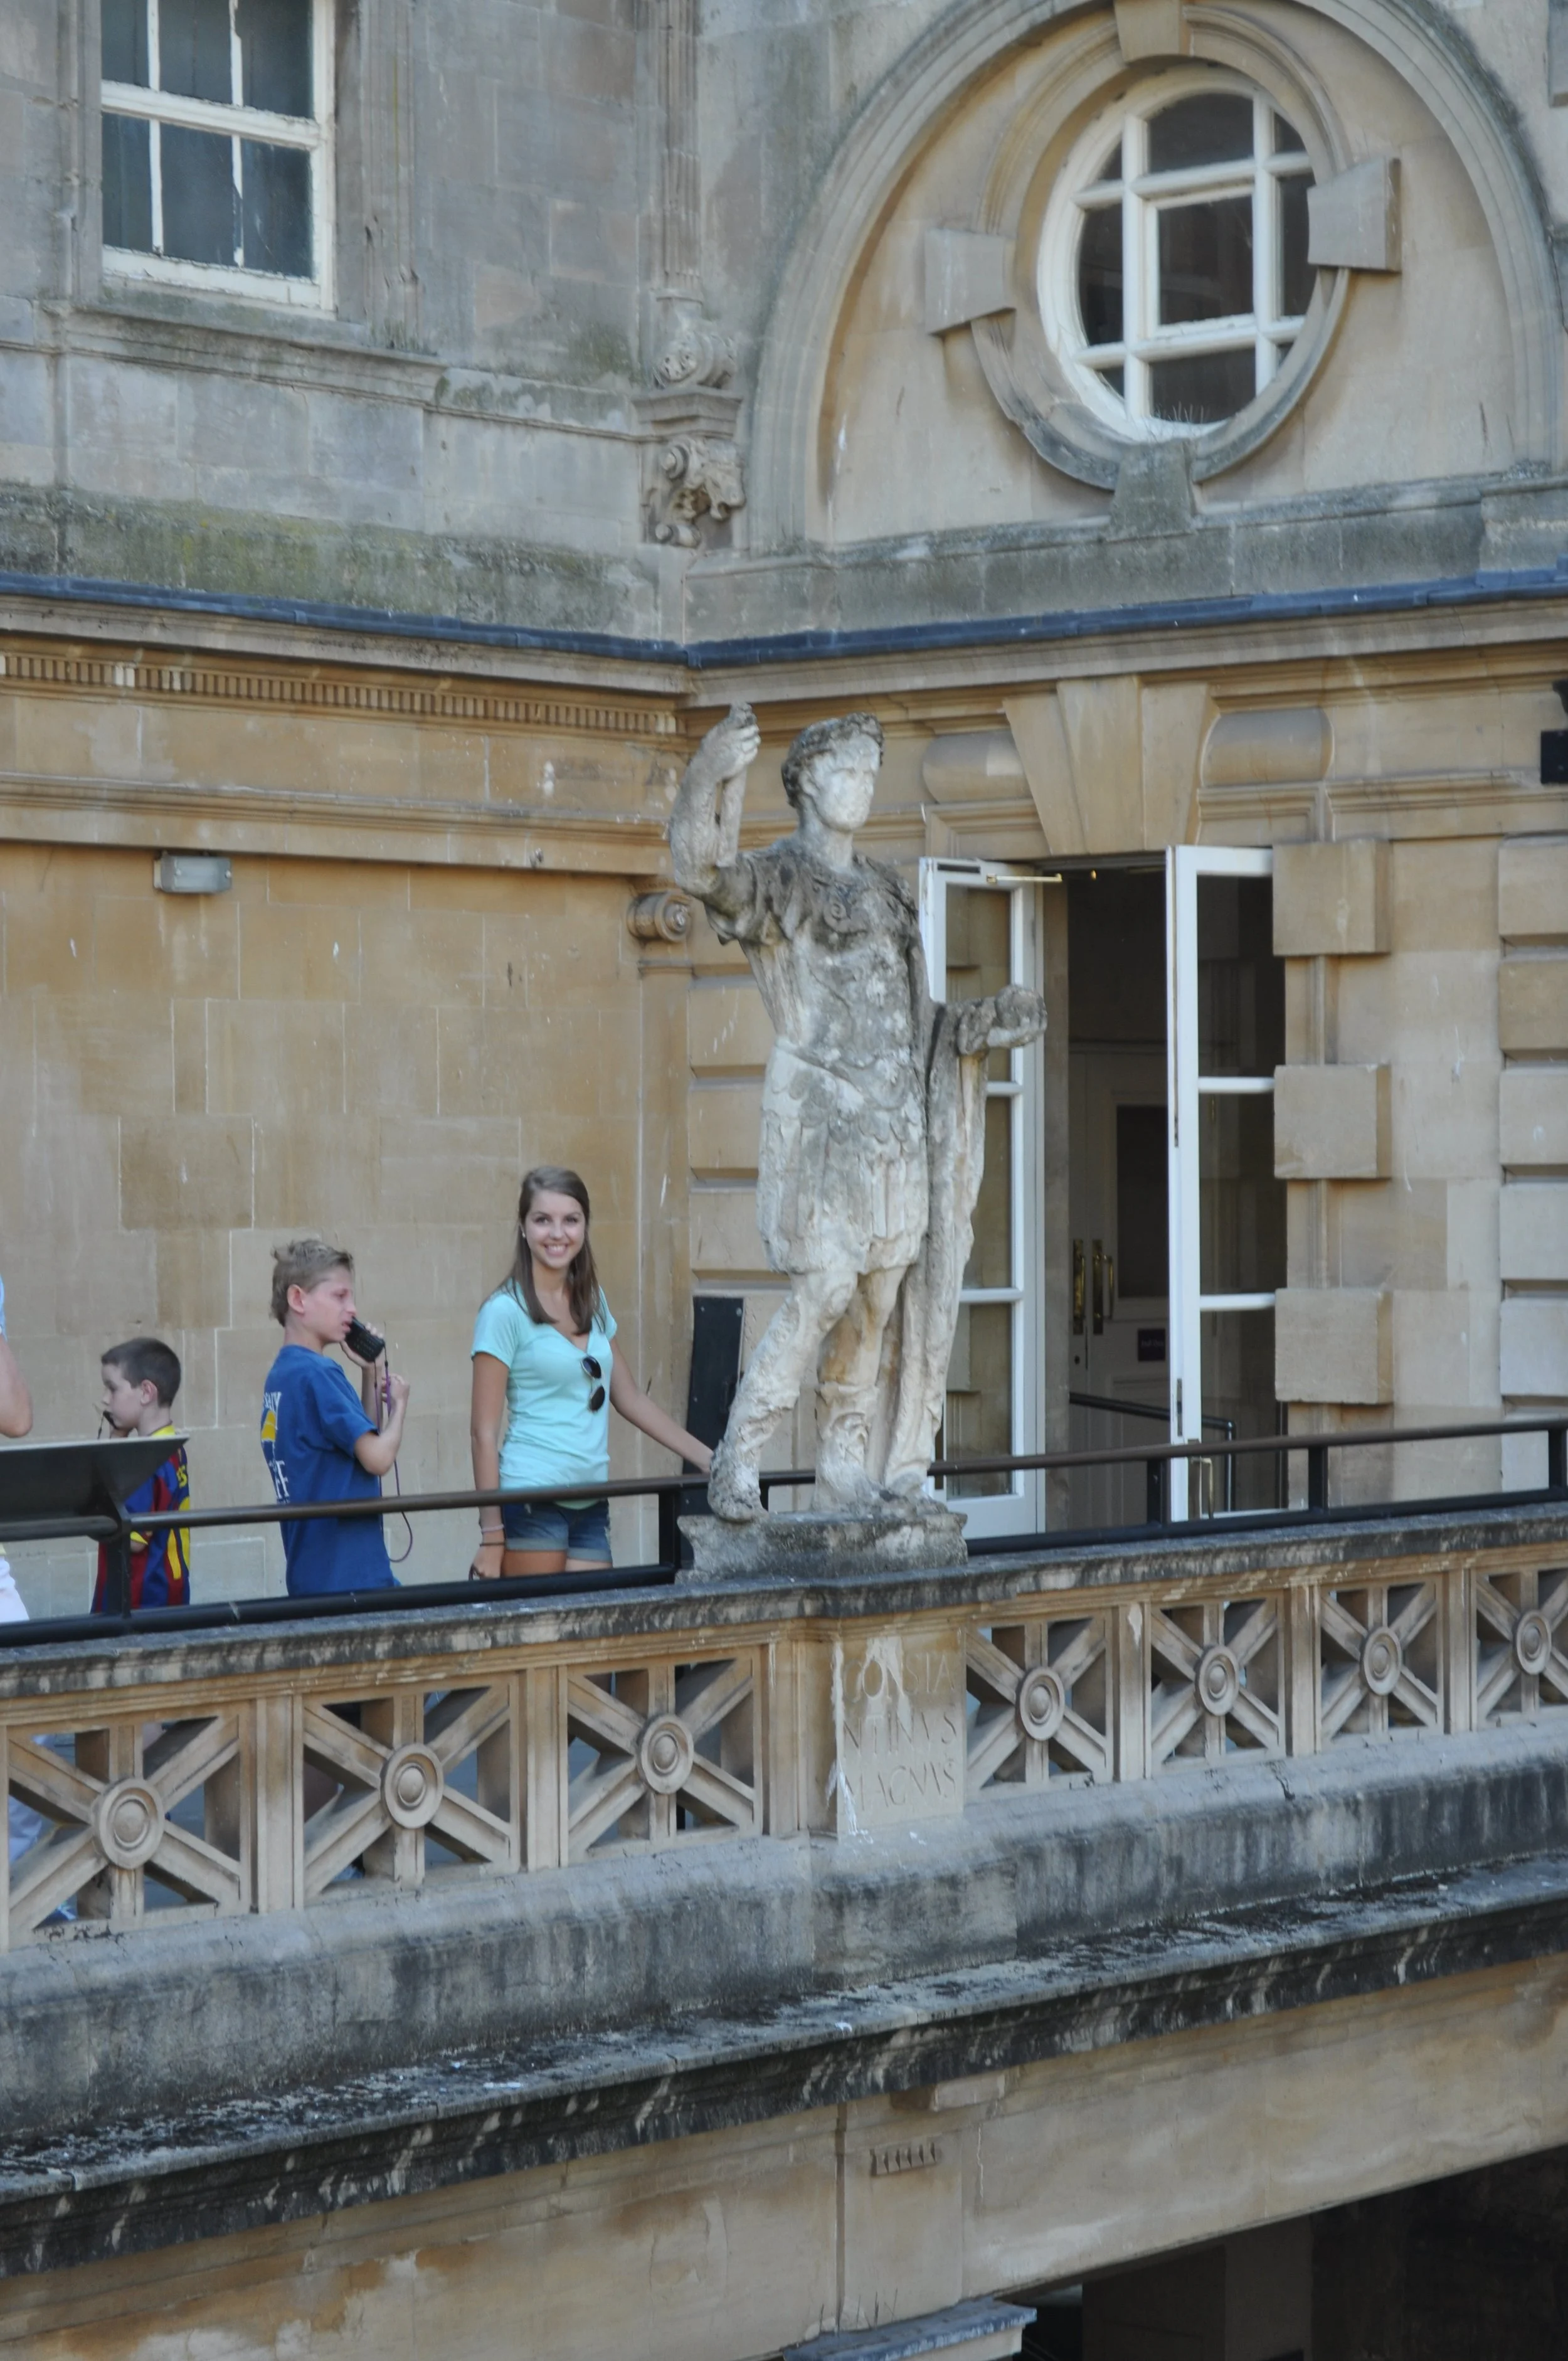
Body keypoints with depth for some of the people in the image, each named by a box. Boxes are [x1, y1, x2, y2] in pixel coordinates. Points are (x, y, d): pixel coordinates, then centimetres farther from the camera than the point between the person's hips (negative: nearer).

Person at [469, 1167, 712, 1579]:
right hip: (531, 1499, -6)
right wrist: (492, 1538, -12)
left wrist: (707, 1459, 18)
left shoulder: (593, 1302, 13)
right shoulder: (505, 1312, -6)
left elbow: (631, 1398, 21)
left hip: (590, 1504, 6)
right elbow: (485, 1432, -8)